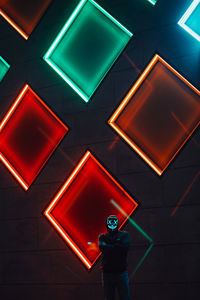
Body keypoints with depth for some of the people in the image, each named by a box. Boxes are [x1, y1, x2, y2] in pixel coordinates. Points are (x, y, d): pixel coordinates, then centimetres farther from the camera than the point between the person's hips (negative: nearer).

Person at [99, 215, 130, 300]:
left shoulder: (124, 235, 6)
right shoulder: (103, 237, 10)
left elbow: (125, 247, -13)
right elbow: (102, 248, -10)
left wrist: (109, 246, -8)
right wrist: (117, 246, -10)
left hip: (121, 272, -1)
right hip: (107, 273, 1)